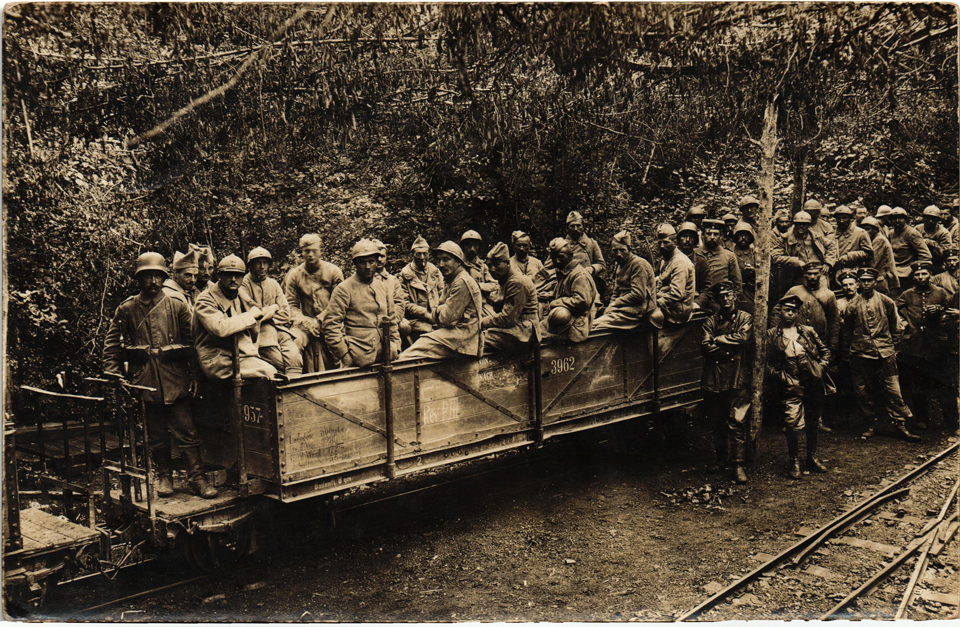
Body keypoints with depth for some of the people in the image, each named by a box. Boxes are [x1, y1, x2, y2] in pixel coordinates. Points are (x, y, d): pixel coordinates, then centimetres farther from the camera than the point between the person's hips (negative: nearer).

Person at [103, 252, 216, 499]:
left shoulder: (178, 307, 6)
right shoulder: (126, 310, 5)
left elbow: (191, 342, 6)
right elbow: (112, 343, 7)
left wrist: (194, 376, 1)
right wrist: (113, 373, -5)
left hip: (176, 379, 0)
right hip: (145, 381, 1)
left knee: (185, 430, -2)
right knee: (156, 434, 9)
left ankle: (196, 478, 3)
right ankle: (164, 476, 22)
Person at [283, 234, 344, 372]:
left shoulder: (334, 272, 5)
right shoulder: (294, 275, 9)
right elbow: (291, 305, 5)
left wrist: (319, 321, -10)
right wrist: (306, 322, -12)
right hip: (305, 325, 1)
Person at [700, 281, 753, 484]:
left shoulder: (746, 318, 7)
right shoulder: (711, 321, 12)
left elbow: (743, 338, -14)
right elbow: (705, 347, -3)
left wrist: (718, 340, -6)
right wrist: (731, 347, -10)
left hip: (738, 378, -3)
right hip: (714, 378, 3)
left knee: (737, 422, -7)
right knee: (716, 421, 10)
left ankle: (739, 464, -3)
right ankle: (720, 458, 26)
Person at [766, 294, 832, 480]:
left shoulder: (808, 331, 11)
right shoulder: (772, 335, 4)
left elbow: (825, 351, 15)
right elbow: (769, 363, 3)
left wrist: (820, 368, 0)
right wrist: (784, 378, -7)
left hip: (813, 384, 3)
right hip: (791, 387, -3)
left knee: (813, 423, 13)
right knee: (794, 424, -11)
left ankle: (812, 458, 29)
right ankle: (794, 463, 3)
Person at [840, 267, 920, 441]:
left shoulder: (886, 302, 5)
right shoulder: (852, 305, 5)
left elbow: (895, 326, 13)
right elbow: (846, 330, 13)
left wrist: (893, 345, 9)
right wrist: (848, 349, 12)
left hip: (885, 352, -1)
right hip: (860, 353, 1)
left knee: (892, 389, -3)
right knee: (864, 391, 5)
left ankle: (901, 425, 4)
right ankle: (870, 426, 16)